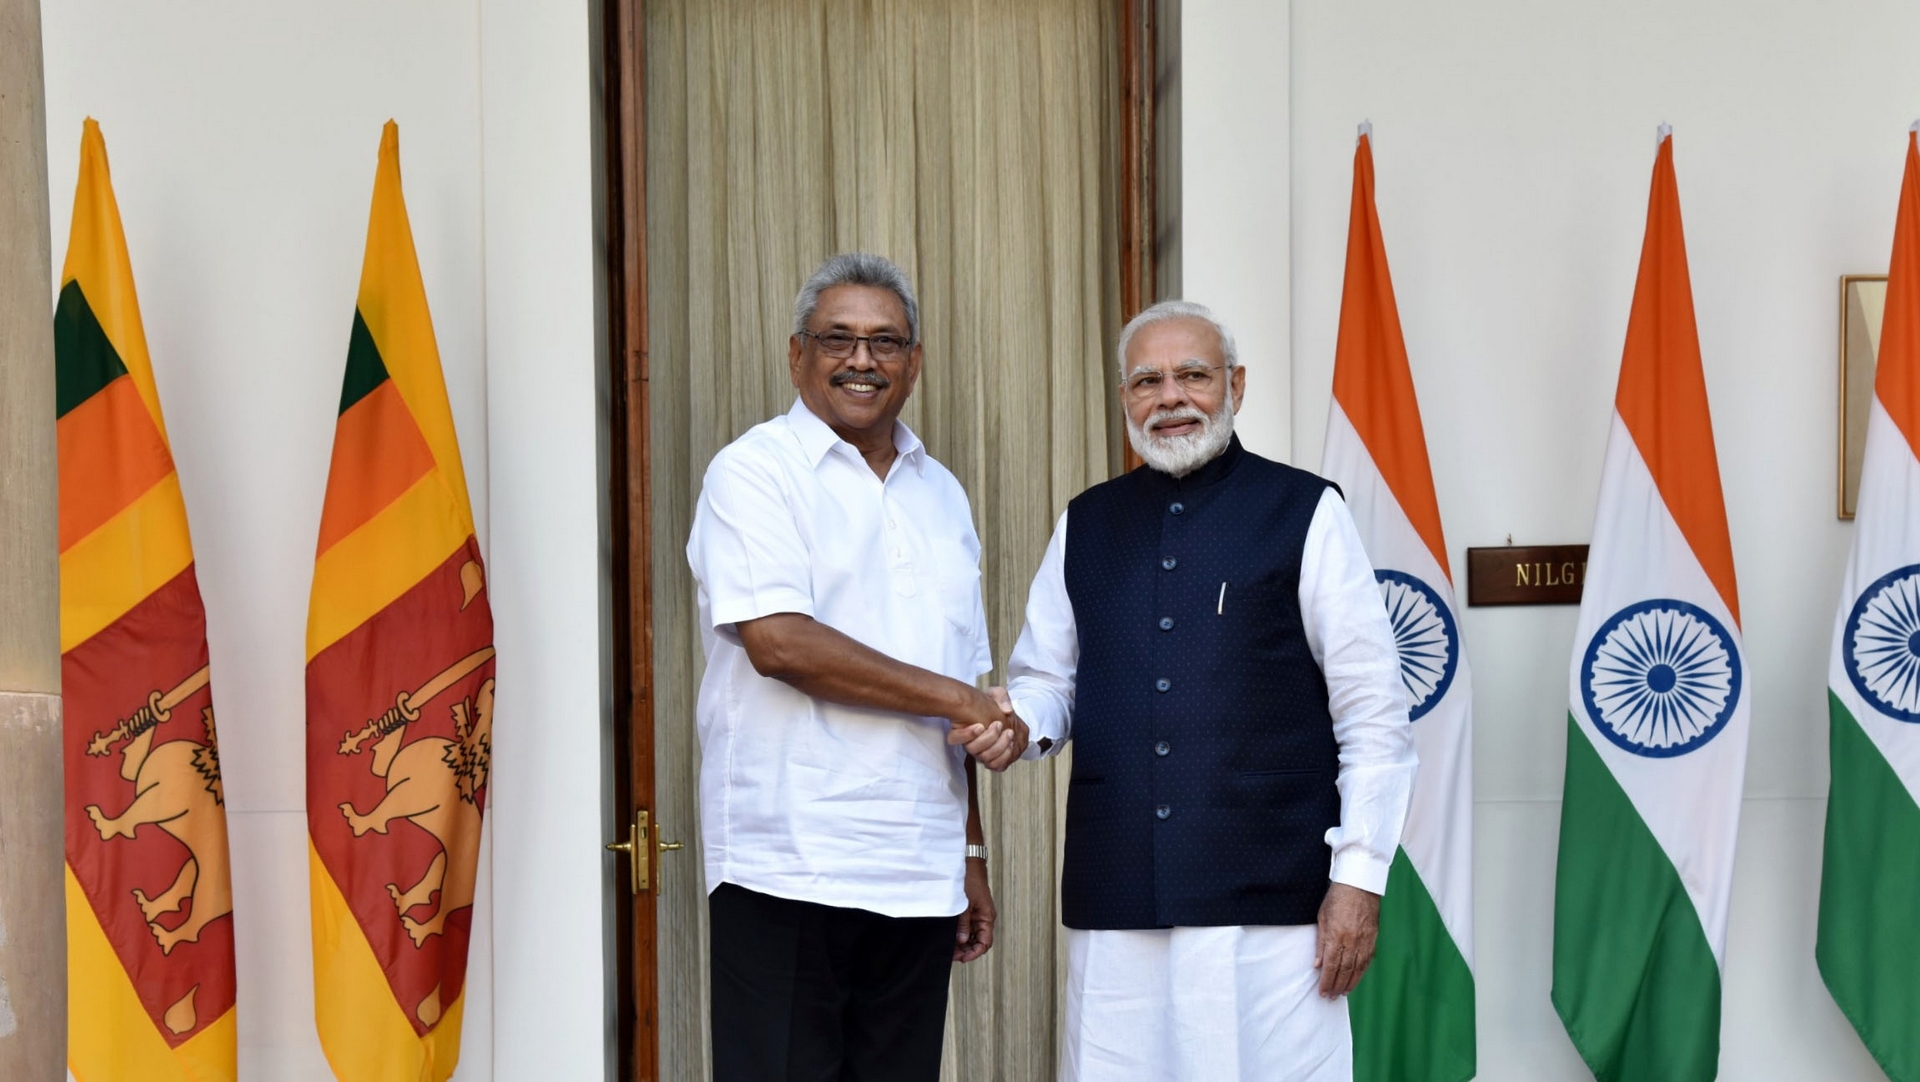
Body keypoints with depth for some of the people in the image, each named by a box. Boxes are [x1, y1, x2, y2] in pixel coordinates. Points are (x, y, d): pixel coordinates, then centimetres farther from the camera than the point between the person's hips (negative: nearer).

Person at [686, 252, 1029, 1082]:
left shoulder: (940, 495, 18)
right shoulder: (755, 470, -1)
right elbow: (778, 641, -15)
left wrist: (973, 853, 16)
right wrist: (955, 700, -9)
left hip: (920, 880, 6)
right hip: (789, 869, -5)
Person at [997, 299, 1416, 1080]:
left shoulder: (1304, 513, 1)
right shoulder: (1085, 525, 13)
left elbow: (1373, 713, -1)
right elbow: (1045, 681, 17)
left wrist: (1359, 877, -6)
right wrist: (1024, 722, -7)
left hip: (1270, 899, -3)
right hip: (1115, 900, 3)